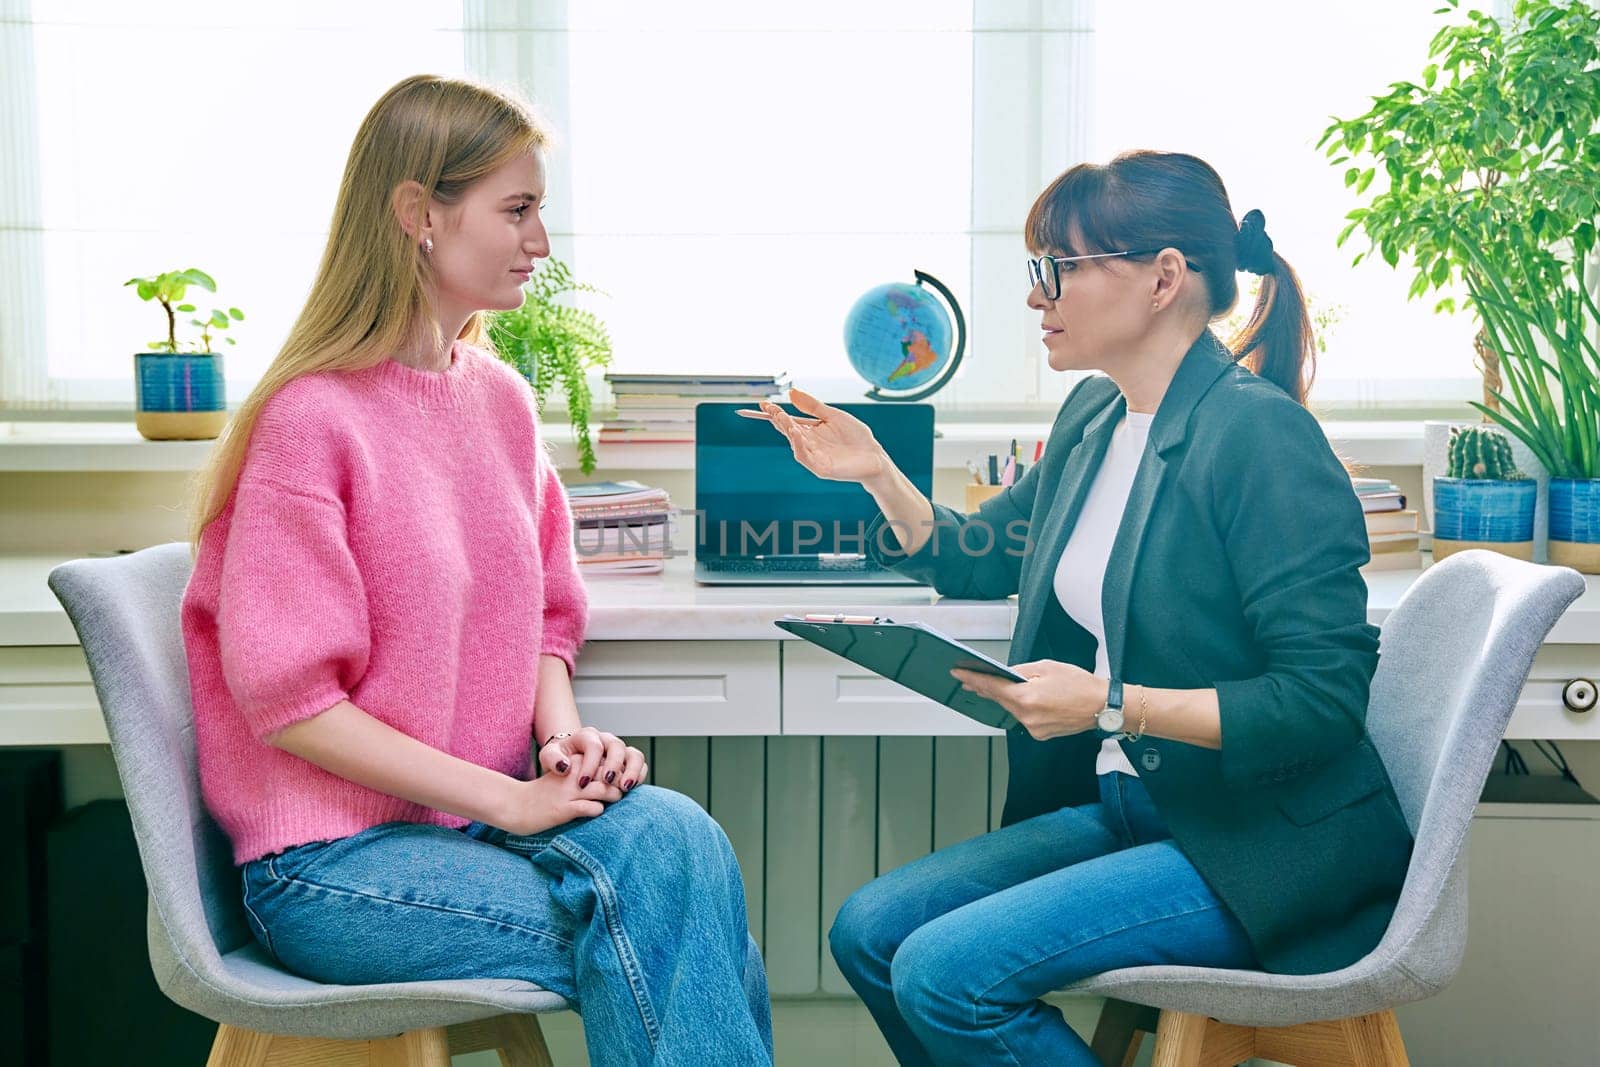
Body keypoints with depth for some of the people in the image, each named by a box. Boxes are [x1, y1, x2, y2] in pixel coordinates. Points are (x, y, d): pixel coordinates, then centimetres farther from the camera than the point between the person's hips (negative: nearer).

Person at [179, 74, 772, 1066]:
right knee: (658, 941, -25)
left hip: (485, 812, 6)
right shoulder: (312, 419, -14)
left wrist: (564, 737, -5)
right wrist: (507, 799, -17)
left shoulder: (501, 398, 9)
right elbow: (286, 697, -15)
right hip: (327, 864, -6)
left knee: (676, 831, -24)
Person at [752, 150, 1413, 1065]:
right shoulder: (1093, 416, 8)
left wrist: (1111, 705, -26)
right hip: (1128, 806, 8)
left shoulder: (1259, 434, -18)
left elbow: (1324, 699, -21)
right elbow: (981, 560, 25)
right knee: (869, 930, -1)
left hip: (1261, 843, -8)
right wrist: (876, 473, 10)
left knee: (946, 972, -20)